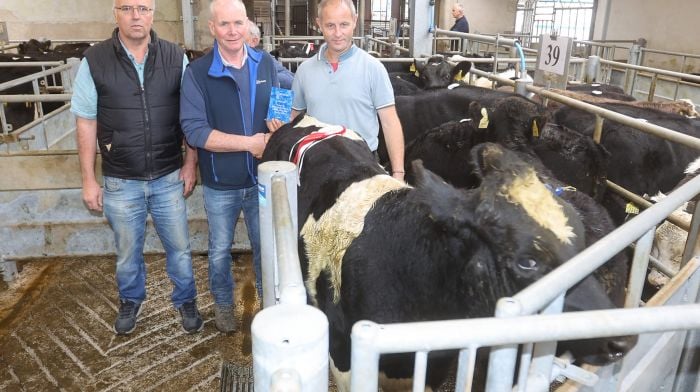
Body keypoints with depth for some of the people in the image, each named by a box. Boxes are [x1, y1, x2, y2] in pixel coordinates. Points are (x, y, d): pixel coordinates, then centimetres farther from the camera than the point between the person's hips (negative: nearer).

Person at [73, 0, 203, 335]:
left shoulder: (175, 57, -5)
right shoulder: (94, 61, -7)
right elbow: (86, 122, -2)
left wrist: (190, 163, -1)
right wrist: (88, 180, -2)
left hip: (169, 177, 0)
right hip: (121, 182, 0)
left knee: (179, 247, 13)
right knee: (127, 251, 18)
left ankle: (186, 300, 36)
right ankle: (131, 301, 44)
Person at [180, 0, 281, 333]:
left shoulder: (265, 63, -1)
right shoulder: (197, 72, -12)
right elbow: (194, 130, -19)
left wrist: (278, 122, -14)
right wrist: (249, 142, -23)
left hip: (262, 179, 3)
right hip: (220, 184, -2)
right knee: (220, 250, 17)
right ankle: (223, 303, 41)